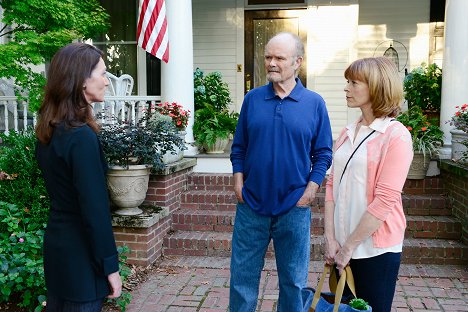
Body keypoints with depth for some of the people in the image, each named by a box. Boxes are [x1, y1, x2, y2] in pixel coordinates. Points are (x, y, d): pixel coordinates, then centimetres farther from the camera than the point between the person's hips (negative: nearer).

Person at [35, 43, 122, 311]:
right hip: (80, 256, -8)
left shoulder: (50, 131, 4)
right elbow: (94, 209, -22)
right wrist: (110, 266, -15)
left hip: (57, 246, 9)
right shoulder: (82, 137, -23)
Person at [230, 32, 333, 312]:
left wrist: (310, 190, -8)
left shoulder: (314, 103, -2)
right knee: (242, 276, 12)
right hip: (251, 205, 2)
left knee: (294, 280, 13)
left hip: (294, 208, -1)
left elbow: (323, 154, 1)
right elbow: (239, 146, 9)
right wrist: (239, 180, -1)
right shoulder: (253, 99, 3)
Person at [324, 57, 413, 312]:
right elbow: (332, 185, 4)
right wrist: (331, 238, -4)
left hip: (376, 249, -6)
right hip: (344, 246, 6)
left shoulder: (396, 136, -12)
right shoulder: (347, 133, 7)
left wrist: (350, 246, -14)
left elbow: (384, 200, -17)